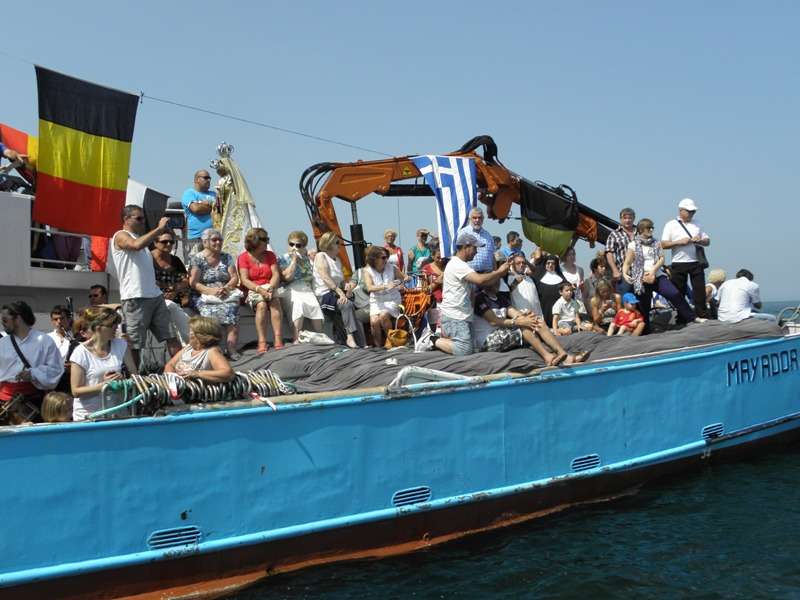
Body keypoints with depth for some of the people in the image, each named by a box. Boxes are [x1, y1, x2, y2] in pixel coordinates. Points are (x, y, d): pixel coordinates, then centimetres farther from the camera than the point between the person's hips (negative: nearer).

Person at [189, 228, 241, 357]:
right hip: (204, 297, -2)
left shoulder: (226, 257, 19)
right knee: (210, 311, -34)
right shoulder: (197, 259, 7)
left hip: (227, 295, 2)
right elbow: (193, 283, -2)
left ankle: (231, 348, -38)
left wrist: (226, 287, -9)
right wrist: (211, 290, -17)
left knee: (231, 307, -30)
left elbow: (234, 278, 12)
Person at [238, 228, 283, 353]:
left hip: (269, 287, 3)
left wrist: (270, 288, -18)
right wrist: (259, 289, -24)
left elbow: (276, 274, 3)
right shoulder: (244, 257, 2)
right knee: (261, 305, -35)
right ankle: (262, 343, -39)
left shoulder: (270, 255, 14)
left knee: (275, 302, -32)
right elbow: (245, 280, -8)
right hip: (253, 290, -2)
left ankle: (278, 341, -41)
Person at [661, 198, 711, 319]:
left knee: (700, 289, -1)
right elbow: (664, 245, -4)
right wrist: (679, 242, -15)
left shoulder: (696, 224, 17)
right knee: (679, 292, 2)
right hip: (679, 264, -3)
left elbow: (707, 241, 17)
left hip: (696, 263, 3)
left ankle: (702, 314, 3)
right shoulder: (671, 225, 3)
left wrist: (700, 240, -5)